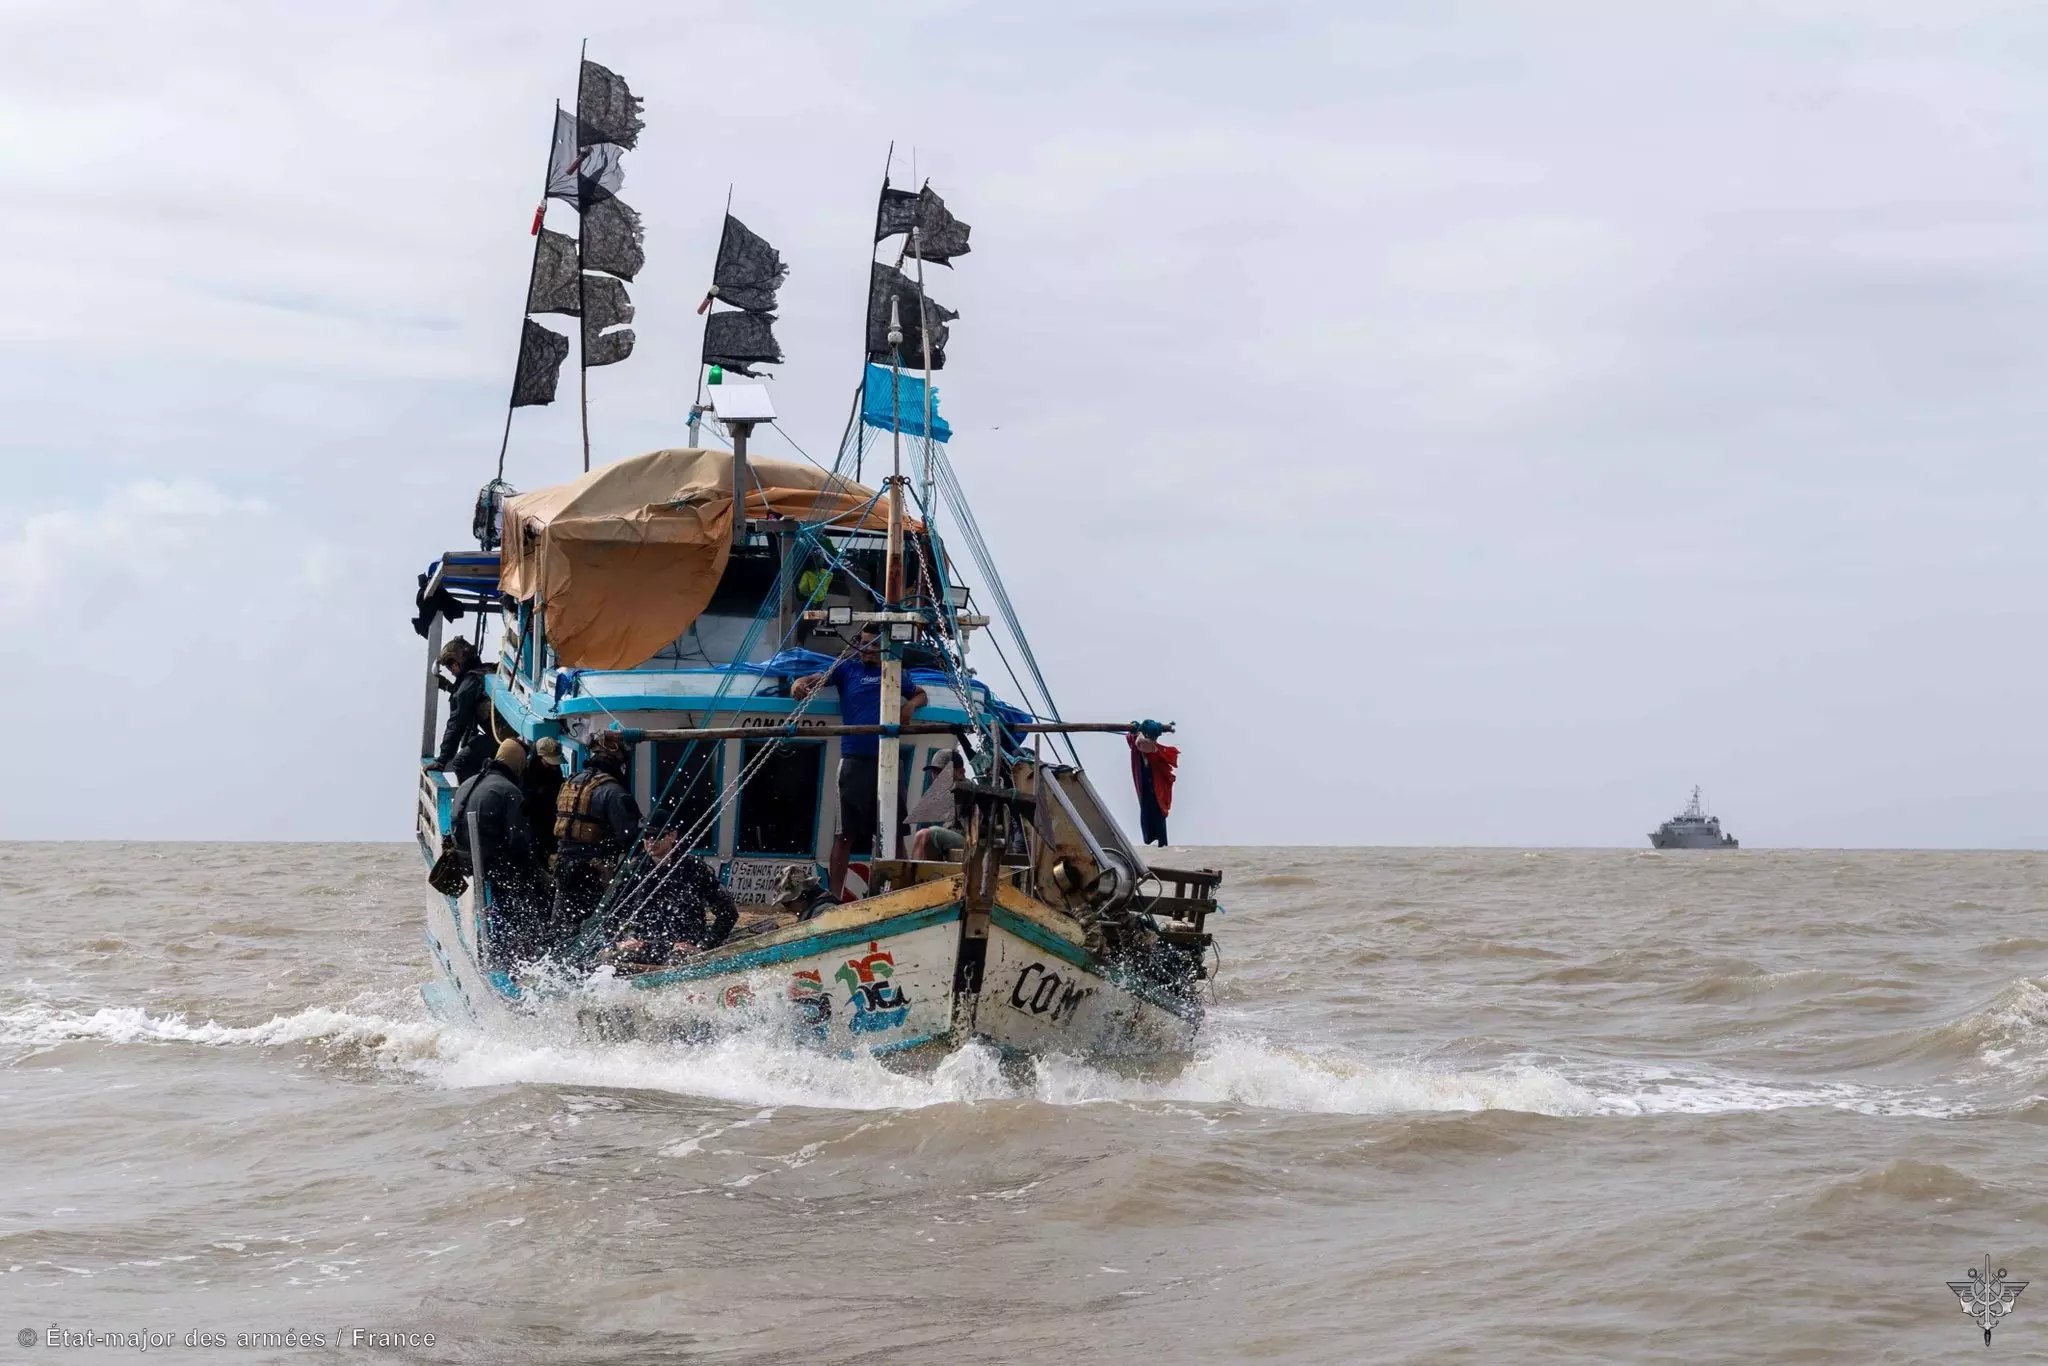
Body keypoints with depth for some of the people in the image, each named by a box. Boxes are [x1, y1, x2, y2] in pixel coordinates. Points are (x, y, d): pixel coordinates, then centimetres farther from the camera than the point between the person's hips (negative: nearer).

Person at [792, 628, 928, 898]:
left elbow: (920, 694, 31)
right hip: (856, 761, -3)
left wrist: (911, 704, 8)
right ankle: (835, 895, -3)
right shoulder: (848, 668, 8)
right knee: (846, 833, -5)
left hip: (888, 761, 3)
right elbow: (816, 679, -2)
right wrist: (800, 684, -25)